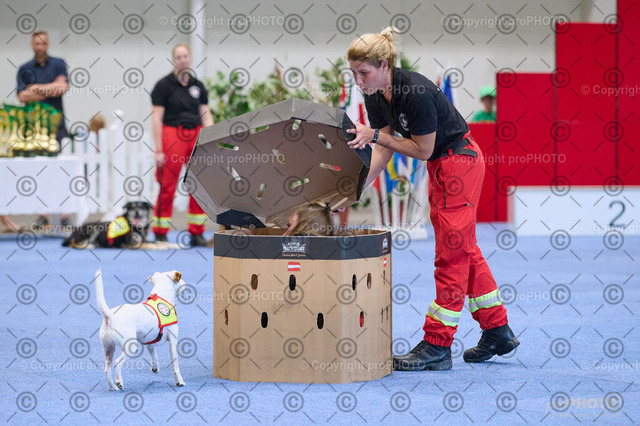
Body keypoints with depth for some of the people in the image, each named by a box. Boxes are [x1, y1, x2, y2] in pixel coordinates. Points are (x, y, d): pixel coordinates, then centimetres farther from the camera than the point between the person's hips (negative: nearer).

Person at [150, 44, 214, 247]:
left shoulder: (198, 85, 13)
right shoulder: (164, 85, -1)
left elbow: (206, 116, 13)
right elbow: (156, 118, -4)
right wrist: (159, 150, -10)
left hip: (196, 135, 5)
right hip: (172, 136, -4)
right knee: (168, 187, -5)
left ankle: (197, 234, 10)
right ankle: (160, 235, 1)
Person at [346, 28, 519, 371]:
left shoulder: (416, 91, -29)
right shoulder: (375, 97, -3)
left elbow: (422, 149, -22)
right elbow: (384, 149, 2)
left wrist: (375, 134, -22)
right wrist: (359, 185, -11)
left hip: (460, 160, -9)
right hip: (440, 166, 9)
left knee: (452, 251, -6)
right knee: (464, 251, 15)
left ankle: (437, 346, -5)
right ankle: (498, 331, 24)